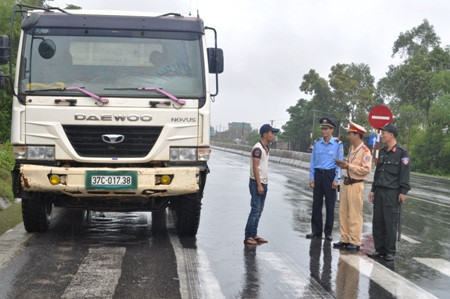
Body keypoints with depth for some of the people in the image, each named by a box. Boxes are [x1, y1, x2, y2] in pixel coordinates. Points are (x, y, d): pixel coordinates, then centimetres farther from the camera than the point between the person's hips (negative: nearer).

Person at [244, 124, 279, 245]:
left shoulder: (266, 148, 15)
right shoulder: (258, 148, -14)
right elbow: (255, 167, -18)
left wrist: (264, 184, 18)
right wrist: (259, 185, -21)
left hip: (263, 183, 9)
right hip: (256, 183, -9)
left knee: (259, 210, 10)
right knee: (255, 210, -9)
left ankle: (254, 235, 15)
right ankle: (248, 237, -6)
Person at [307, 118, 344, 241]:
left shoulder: (338, 144, -1)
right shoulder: (317, 143, 9)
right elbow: (313, 161, 12)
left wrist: (336, 179, -9)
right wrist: (311, 177, 4)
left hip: (330, 175, -3)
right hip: (318, 174, 3)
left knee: (330, 204, 0)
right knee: (316, 204, 5)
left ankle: (328, 232, 7)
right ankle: (316, 231, 12)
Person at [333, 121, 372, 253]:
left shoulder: (365, 151, -13)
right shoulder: (351, 148, 14)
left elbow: (366, 169, -21)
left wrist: (349, 166, -18)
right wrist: (343, 164, 5)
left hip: (356, 185, -9)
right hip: (346, 183, 9)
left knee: (355, 216, -4)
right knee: (343, 213, 12)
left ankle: (355, 243, 2)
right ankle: (345, 239, 21)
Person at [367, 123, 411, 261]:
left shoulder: (402, 153, -6)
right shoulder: (382, 152, 16)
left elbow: (405, 174, -9)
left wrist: (403, 192, -14)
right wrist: (373, 190, 18)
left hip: (392, 193, -7)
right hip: (379, 192, 7)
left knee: (390, 223, -4)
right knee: (377, 222, 7)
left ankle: (390, 252, 4)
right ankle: (380, 249, 15)